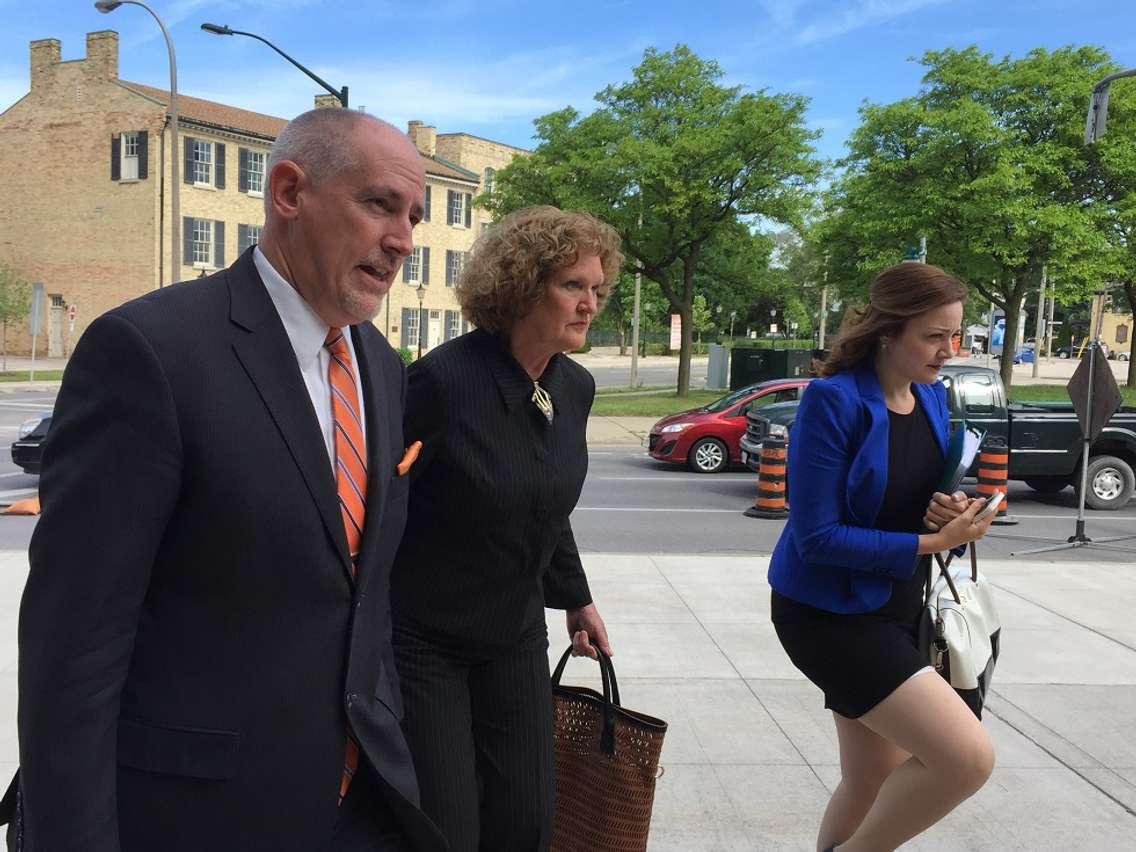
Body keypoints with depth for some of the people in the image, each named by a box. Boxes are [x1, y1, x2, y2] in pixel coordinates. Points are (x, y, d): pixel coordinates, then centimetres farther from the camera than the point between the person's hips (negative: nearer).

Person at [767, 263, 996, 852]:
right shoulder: (834, 401, -20)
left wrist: (949, 511, -8)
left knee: (873, 784, 16)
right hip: (830, 612, -8)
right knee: (967, 757, -15)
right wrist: (931, 541, -21)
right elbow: (816, 537, -21)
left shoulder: (933, 397, 3)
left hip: (898, 607, 8)